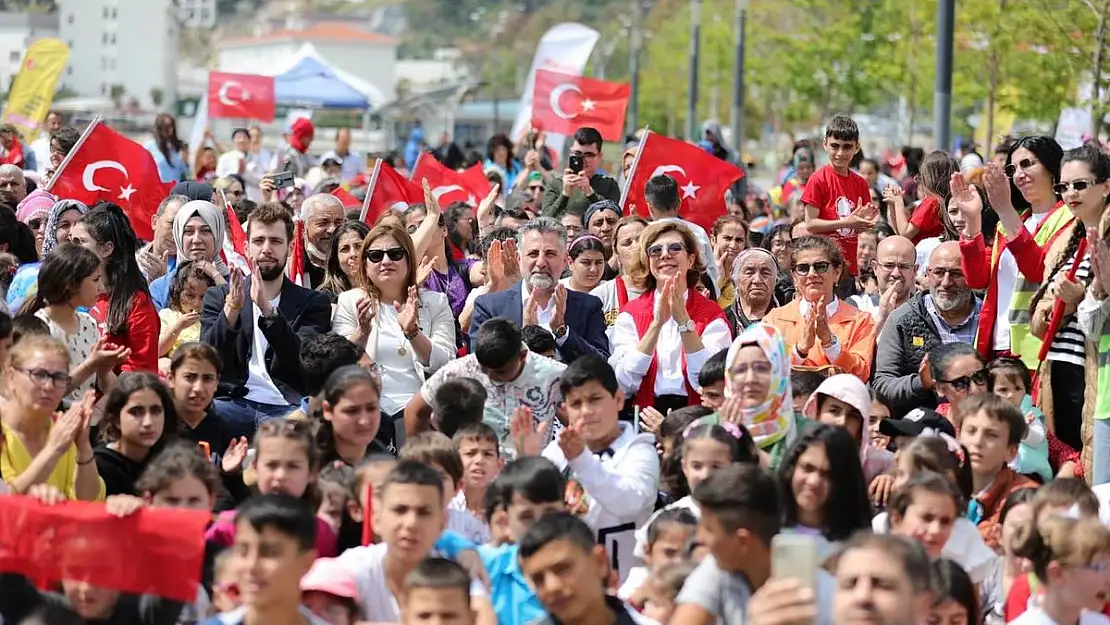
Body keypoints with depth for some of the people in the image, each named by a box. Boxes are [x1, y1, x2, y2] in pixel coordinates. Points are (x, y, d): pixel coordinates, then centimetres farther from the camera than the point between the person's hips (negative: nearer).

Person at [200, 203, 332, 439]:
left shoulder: (313, 303, 13)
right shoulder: (218, 297, 17)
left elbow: (305, 362, -4)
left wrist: (267, 310, -17)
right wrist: (232, 309, -16)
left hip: (287, 407, -1)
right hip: (234, 401, 1)